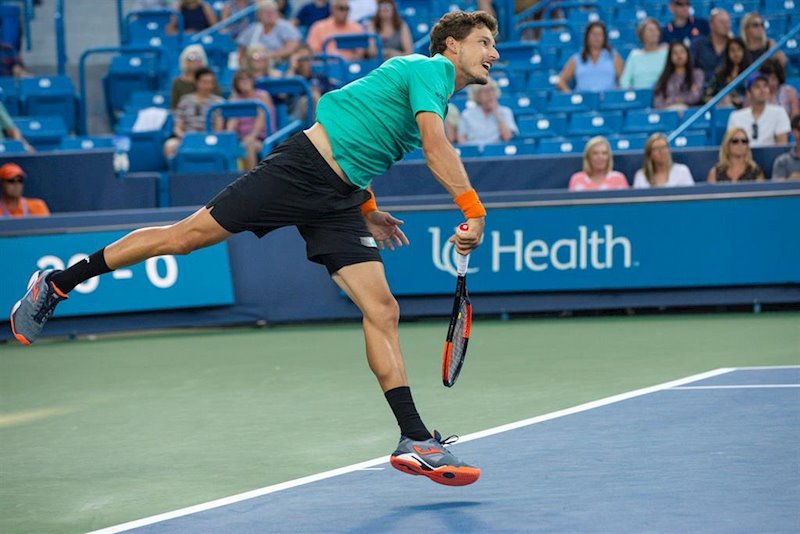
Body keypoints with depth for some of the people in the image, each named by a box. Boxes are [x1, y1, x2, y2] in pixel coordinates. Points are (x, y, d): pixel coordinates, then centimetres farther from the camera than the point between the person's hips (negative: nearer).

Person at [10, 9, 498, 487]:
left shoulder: (435, 93, 22)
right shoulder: (430, 69, -6)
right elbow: (436, 147, -22)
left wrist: (367, 209, 29)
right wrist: (473, 210, -25)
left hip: (338, 201, 9)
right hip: (301, 167, -9)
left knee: (383, 310, -5)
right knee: (186, 235, -6)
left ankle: (416, 440, -8)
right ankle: (57, 283, 8)